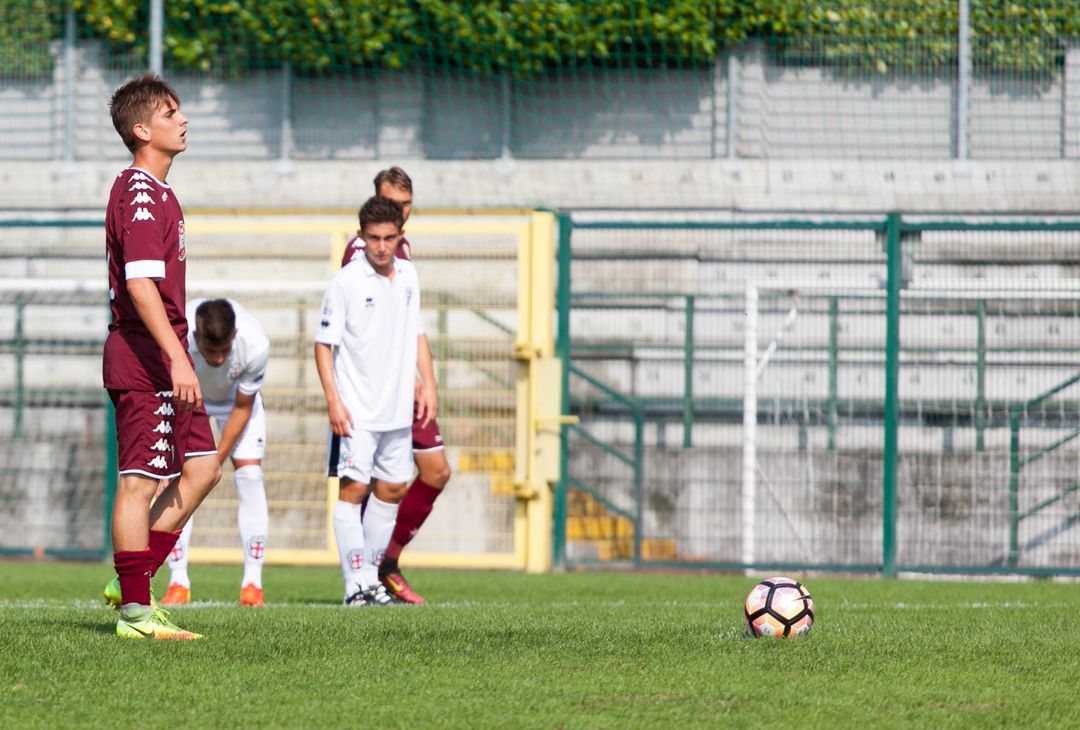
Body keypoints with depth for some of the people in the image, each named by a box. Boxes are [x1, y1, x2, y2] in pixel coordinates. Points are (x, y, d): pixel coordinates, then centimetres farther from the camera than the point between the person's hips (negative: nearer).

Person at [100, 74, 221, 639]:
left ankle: (131, 582, 14)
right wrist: (177, 357, -28)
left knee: (202, 467, 11)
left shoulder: (154, 191, 18)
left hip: (162, 357, 10)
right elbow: (141, 283, -24)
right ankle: (135, 609, -3)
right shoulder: (141, 195, -15)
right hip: (145, 358, -10)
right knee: (140, 481, -6)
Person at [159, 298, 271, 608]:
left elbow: (242, 408, -21)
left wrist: (218, 458, -20)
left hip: (235, 395, 0)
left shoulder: (255, 344, -38)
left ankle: (253, 582, -7)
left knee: (250, 474, -12)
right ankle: (178, 583, -8)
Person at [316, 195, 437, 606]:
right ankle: (358, 584, -10)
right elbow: (324, 344, -9)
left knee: (392, 489, 9)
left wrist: (428, 383, 14)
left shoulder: (407, 276, 7)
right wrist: (333, 401, -16)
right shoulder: (346, 282, -10)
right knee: (353, 488, -9)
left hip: (397, 408, 6)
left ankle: (373, 574, 19)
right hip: (356, 410, -6)